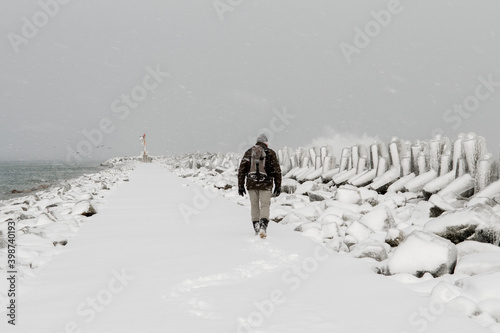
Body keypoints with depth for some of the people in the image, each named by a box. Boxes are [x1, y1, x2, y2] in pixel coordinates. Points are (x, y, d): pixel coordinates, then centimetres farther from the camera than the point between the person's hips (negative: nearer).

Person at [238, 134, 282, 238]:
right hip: (266, 184, -2)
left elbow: (241, 170, 5)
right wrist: (278, 186, 7)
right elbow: (277, 170, 2)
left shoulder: (248, 152, 8)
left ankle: (256, 228, 18)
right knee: (265, 206, 0)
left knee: (254, 206, 14)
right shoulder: (270, 153, 3)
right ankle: (263, 227, -19)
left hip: (251, 184, 2)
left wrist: (240, 186, 9)